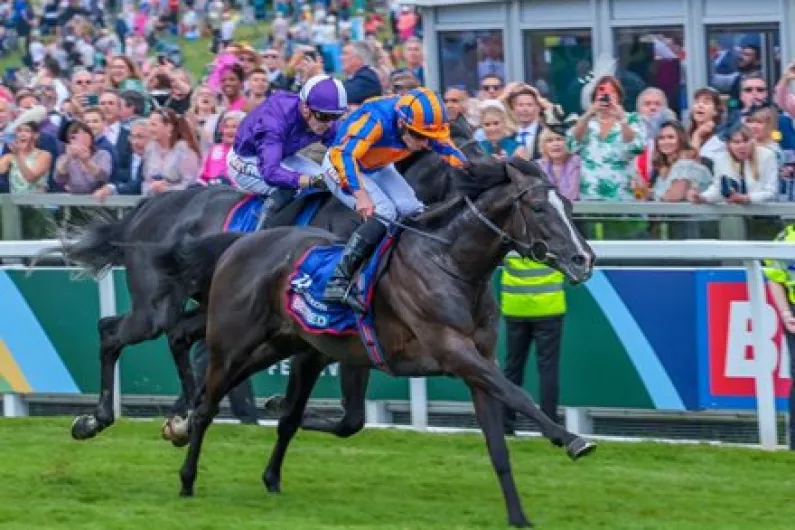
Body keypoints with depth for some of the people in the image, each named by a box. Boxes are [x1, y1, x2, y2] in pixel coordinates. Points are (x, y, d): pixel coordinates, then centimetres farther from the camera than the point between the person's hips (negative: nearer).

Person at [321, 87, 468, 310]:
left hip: (379, 168, 7)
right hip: (341, 166, -7)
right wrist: (361, 194, -57)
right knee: (383, 214, -25)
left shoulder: (425, 126, -19)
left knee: (414, 213, -10)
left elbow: (455, 158, -9)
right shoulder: (376, 121, -38)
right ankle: (337, 283, -29)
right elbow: (345, 156, -46)